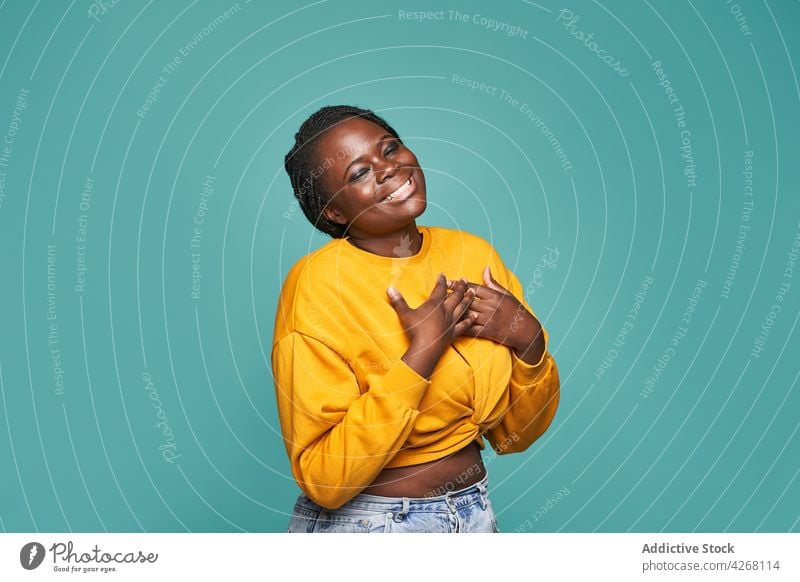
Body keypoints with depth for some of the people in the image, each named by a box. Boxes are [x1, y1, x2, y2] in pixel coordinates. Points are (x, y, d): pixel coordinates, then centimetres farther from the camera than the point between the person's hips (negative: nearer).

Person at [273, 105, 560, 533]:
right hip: (364, 523, -4)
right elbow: (323, 480, -22)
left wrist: (528, 339, -15)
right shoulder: (318, 284, -19)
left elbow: (515, 435, 2)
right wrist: (422, 353, -25)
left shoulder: (474, 255, -3)